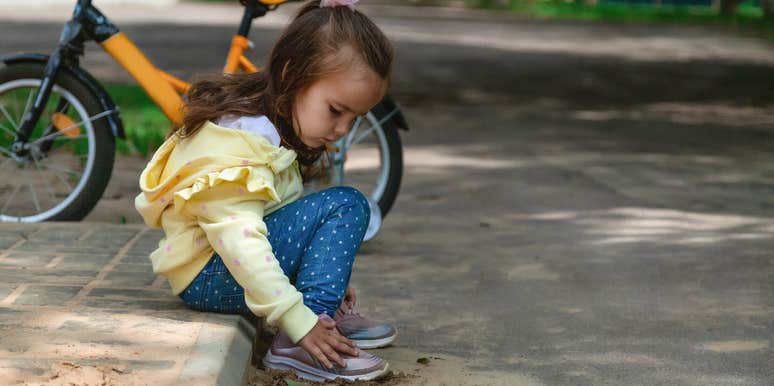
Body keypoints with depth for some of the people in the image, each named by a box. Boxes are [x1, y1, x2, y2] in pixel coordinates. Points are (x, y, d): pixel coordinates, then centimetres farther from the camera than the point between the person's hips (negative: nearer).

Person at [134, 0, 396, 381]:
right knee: (345, 206, -19)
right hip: (209, 276, -10)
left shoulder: (278, 127, 9)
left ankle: (330, 315, 5)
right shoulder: (238, 141, -23)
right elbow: (240, 240, -32)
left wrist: (331, 276, 16)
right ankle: (296, 344, -25)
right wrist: (298, 321, -34)